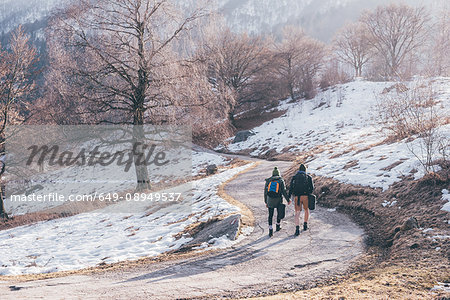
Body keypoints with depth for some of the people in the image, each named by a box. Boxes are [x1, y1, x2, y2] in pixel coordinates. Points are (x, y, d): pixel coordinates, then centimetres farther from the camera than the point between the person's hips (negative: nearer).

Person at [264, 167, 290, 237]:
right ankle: (278, 226, 37)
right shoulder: (281, 181, -2)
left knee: (270, 214, 5)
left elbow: (265, 192, 5)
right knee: (279, 212, 23)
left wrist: (266, 202, 13)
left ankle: (270, 229, -10)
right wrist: (288, 200, 2)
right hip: (278, 200, -1)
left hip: (270, 199, 1)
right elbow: (284, 191, -8)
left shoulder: (268, 180, 4)